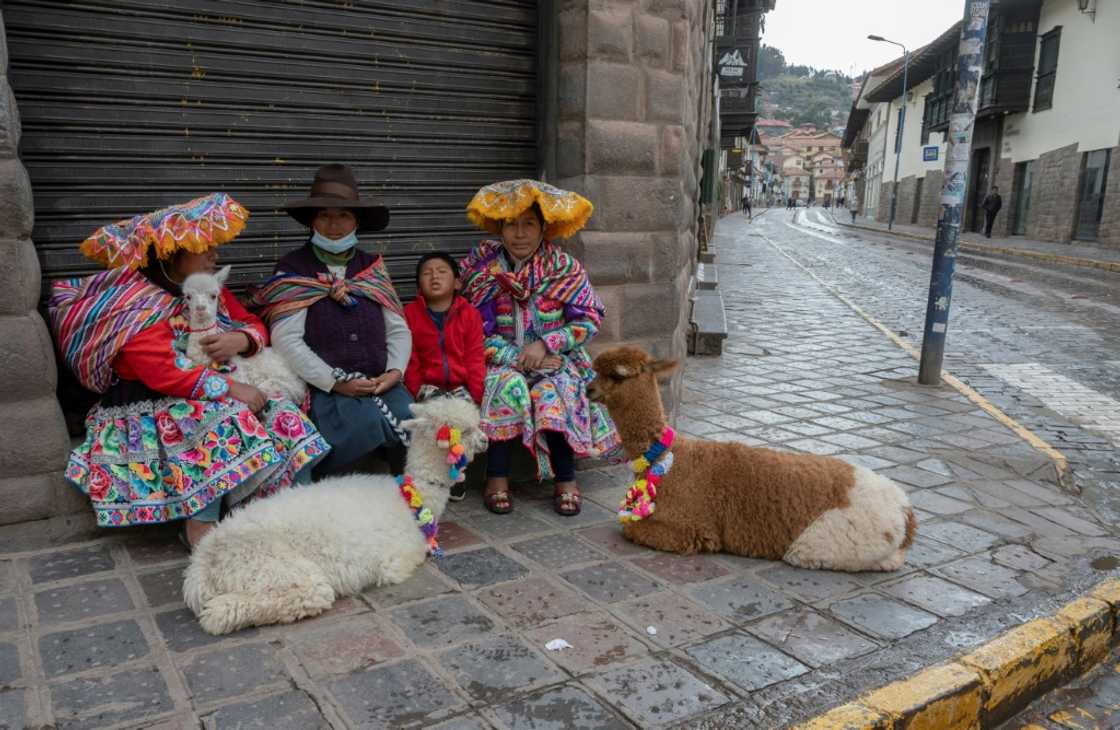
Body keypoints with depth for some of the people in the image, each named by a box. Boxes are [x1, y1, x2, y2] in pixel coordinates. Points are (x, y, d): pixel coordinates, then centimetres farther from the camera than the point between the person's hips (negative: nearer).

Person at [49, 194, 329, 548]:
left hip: (222, 393, 7)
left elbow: (256, 325, 16)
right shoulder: (137, 306, -12)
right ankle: (200, 523, -33)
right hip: (154, 408, -7)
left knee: (283, 416, -17)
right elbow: (163, 373, -22)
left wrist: (241, 340, -10)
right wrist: (230, 388, -27)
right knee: (223, 420, -36)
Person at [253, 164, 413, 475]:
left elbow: (398, 330, 12)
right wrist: (335, 382, -14)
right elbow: (286, 339, -8)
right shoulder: (292, 270, 2)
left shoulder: (372, 267, 15)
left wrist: (395, 371, -7)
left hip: (381, 384, 4)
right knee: (367, 425, -31)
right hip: (324, 389, -4)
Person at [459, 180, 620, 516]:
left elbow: (589, 320, -3)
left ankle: (566, 479, -17)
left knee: (552, 393, -31)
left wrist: (546, 344, -17)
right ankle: (497, 477, -22)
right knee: (509, 387, -32)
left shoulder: (565, 267, -1)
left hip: (555, 360, 0)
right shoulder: (482, 267, -1)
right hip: (501, 361, 0)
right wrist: (518, 358, -16)